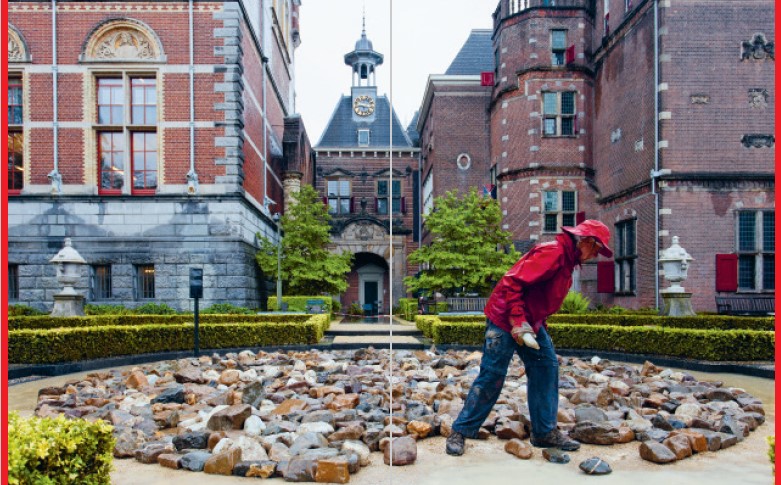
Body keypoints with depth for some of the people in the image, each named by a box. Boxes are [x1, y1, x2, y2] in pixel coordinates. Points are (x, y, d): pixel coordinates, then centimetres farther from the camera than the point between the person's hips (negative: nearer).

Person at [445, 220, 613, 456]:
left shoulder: (566, 259, 13)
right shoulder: (551, 253, -20)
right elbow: (512, 283, -26)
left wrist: (539, 325, 14)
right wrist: (518, 323, -27)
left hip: (530, 322, 10)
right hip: (504, 319, -10)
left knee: (546, 367, 6)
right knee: (491, 376, -6)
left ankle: (545, 432, 16)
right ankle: (460, 432, 5)